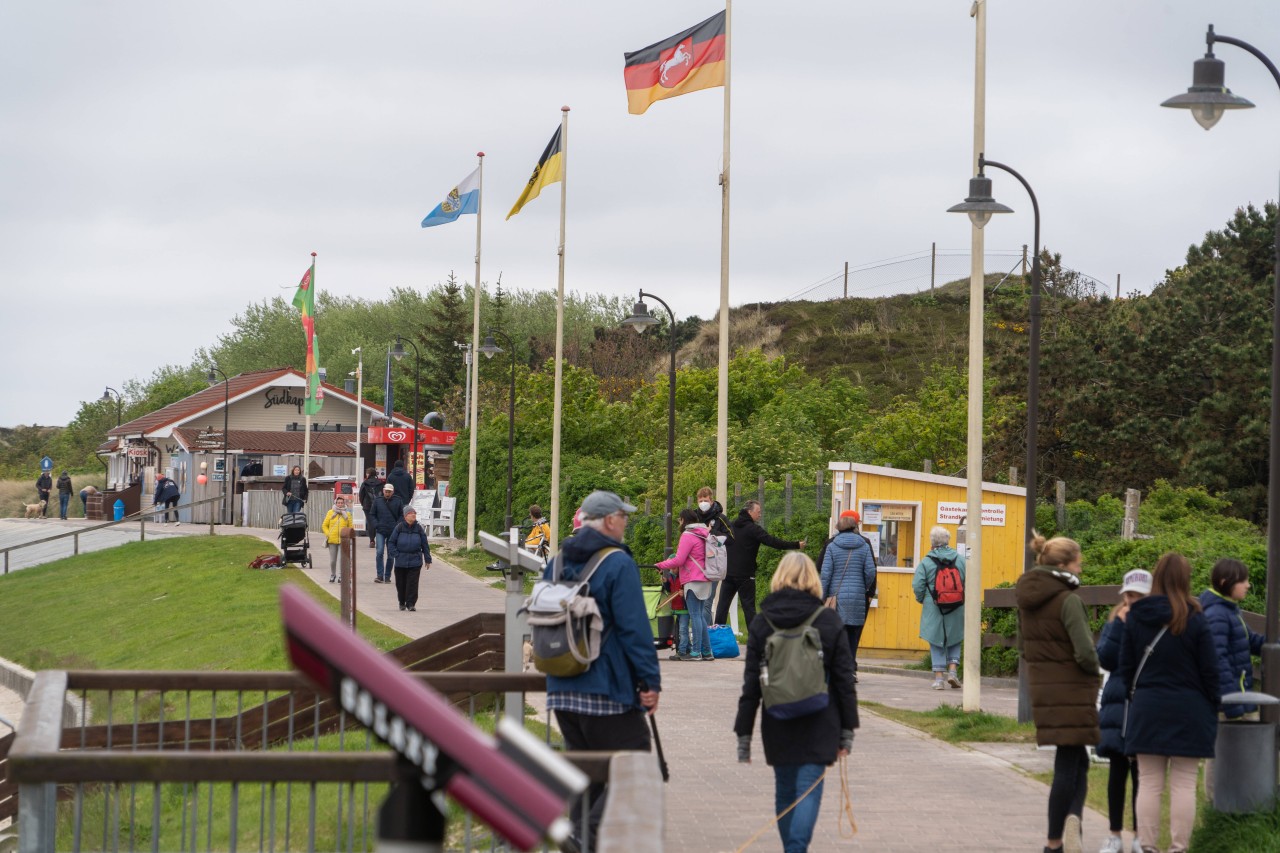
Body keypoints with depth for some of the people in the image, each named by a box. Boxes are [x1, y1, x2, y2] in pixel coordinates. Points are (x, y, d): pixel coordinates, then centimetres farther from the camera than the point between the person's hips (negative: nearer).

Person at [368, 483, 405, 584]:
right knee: (379, 552, -13)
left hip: (393, 532, 1)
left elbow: (402, 515, 7)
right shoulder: (377, 500, 3)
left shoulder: (397, 501, 2)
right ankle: (380, 575, -10)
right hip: (380, 531, 0)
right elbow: (371, 515, 9)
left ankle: (387, 576, 13)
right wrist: (376, 525, -5)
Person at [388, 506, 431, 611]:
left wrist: (427, 559, 7)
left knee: (412, 583, -6)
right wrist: (396, 554, -5)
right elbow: (391, 542, 3)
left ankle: (411, 603, 0)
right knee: (401, 583, 9)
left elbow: (425, 545, 7)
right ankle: (402, 603, 26)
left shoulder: (419, 528, 1)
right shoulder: (399, 527, -3)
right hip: (400, 562, 0)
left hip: (415, 562, 0)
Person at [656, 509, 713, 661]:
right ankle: (707, 651, 11)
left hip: (693, 581, -9)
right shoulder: (703, 535, 16)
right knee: (700, 616, 11)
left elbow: (678, 560, -14)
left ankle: (696, 652, -8)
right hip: (703, 580, 9)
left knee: (695, 616, -8)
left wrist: (659, 566, -3)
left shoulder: (688, 535, -11)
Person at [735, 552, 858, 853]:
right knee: (809, 791, -3)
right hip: (819, 724, -2)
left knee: (784, 792, 15)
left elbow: (751, 684, 0)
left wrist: (743, 734, 4)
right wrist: (847, 730, 6)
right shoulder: (829, 621, -2)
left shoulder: (761, 623, 0)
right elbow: (844, 680, -1)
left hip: (777, 726, 2)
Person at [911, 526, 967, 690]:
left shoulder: (926, 562, -6)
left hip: (934, 609, -2)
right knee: (954, 640, 18)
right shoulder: (960, 559, 0)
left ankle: (939, 676, 4)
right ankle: (952, 669, 4)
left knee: (936, 643, 7)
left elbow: (918, 586, -8)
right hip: (956, 609, 2)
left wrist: (922, 600, 11)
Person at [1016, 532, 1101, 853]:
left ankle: (1071, 820, 4)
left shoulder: (1027, 598, 7)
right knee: (1068, 764, 4)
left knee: (1077, 762, 15)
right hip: (1072, 690, -7)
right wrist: (1094, 670, -2)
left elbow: (1023, 646, 15)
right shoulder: (1068, 600, -18)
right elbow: (1085, 652, -21)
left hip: (1042, 688, 7)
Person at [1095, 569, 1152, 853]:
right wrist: (1120, 625, -12)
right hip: (1118, 704, 3)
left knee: (1141, 772, 2)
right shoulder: (1115, 620, 8)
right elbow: (1105, 659, -3)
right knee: (1117, 771, 6)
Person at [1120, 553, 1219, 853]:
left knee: (1149, 783, 7)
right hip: (1188, 712, -3)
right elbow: (1209, 670, -5)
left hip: (1147, 710, 3)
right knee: (1184, 784, 2)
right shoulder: (1195, 620, -9)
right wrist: (1213, 708, 6)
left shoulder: (1136, 618, 1)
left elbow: (1125, 666, 6)